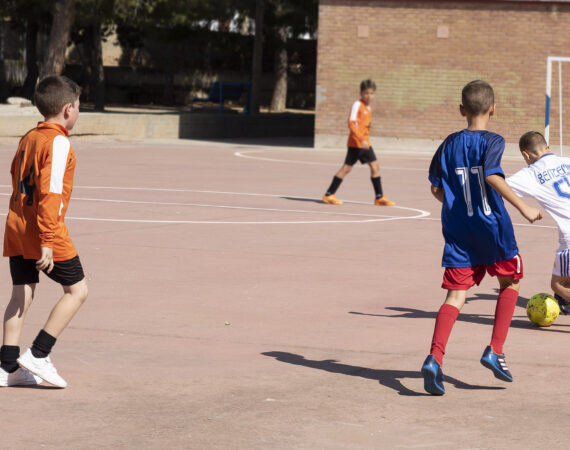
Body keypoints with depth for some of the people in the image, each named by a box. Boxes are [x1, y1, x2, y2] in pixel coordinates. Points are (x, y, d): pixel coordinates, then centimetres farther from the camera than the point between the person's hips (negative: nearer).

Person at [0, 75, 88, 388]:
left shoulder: (28, 138, 13)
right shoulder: (58, 142, -14)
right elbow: (50, 193, -20)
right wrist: (47, 243, -23)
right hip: (41, 230, -8)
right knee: (77, 290, 4)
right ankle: (38, 355, 0)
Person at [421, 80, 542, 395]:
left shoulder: (449, 144, 7)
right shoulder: (492, 142, -8)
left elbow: (436, 188, 11)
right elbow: (492, 176, -24)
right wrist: (523, 208, -22)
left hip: (458, 233, 4)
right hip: (492, 228, -4)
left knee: (455, 296, -1)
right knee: (509, 284, 19)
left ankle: (434, 358, -21)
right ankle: (495, 351, 10)